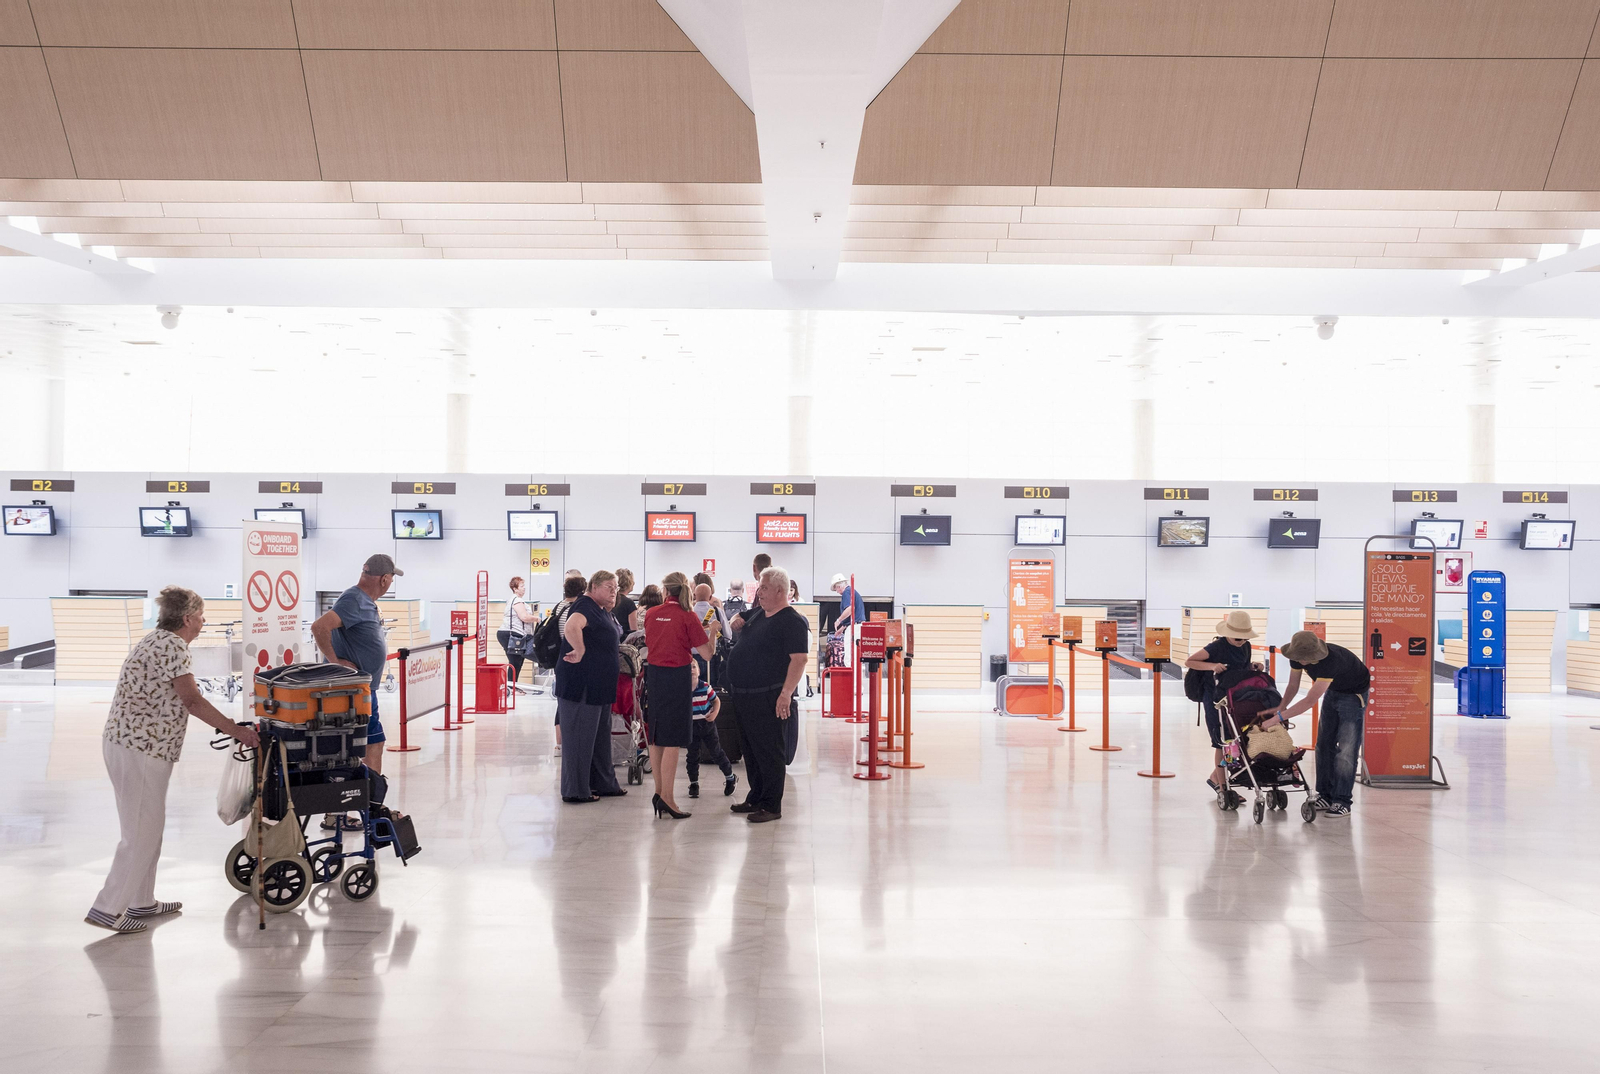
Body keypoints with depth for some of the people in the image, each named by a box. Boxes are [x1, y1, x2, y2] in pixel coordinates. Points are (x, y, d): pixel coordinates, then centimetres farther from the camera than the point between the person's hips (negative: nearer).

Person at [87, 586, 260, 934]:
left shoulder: (159, 640, 16)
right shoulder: (173, 645, -15)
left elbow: (178, 701, 19)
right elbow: (192, 700, -19)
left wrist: (227, 724, 19)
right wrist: (235, 730, -16)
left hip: (129, 743, 10)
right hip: (140, 748, -10)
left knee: (148, 827, 18)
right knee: (142, 832, -4)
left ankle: (142, 902, 27)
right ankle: (108, 908, 2)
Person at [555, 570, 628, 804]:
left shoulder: (604, 612, 15)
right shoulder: (586, 606, -17)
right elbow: (571, 627, -38)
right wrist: (580, 652, -30)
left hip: (599, 685, 10)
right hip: (580, 685, -10)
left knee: (601, 735, 17)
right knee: (579, 736, -2)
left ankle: (603, 783, 28)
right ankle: (575, 790, 5)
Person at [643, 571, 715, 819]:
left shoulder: (651, 614, 3)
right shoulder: (688, 617, -10)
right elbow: (706, 653, -10)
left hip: (653, 674, 5)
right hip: (677, 677, -5)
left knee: (655, 738, 14)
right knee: (672, 741, -3)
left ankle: (659, 792, 22)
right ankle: (666, 799, -4)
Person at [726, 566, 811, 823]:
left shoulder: (792, 621, -13)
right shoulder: (757, 614, 13)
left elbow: (799, 658, -21)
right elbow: (736, 626, 33)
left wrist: (786, 692, -26)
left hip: (767, 697, -9)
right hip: (743, 694, 9)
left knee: (768, 752, -3)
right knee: (750, 749, 17)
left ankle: (772, 806, 5)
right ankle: (756, 798, 29)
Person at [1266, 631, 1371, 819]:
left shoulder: (1331, 660, -41)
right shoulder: (1297, 656, -19)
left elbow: (1310, 700, -40)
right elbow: (1293, 687, -3)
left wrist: (1279, 717, -38)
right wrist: (1280, 708, -18)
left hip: (1354, 693, -7)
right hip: (1332, 690, 7)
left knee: (1346, 748, -12)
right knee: (1324, 744, 5)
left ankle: (1342, 802, -10)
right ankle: (1325, 796, 11)